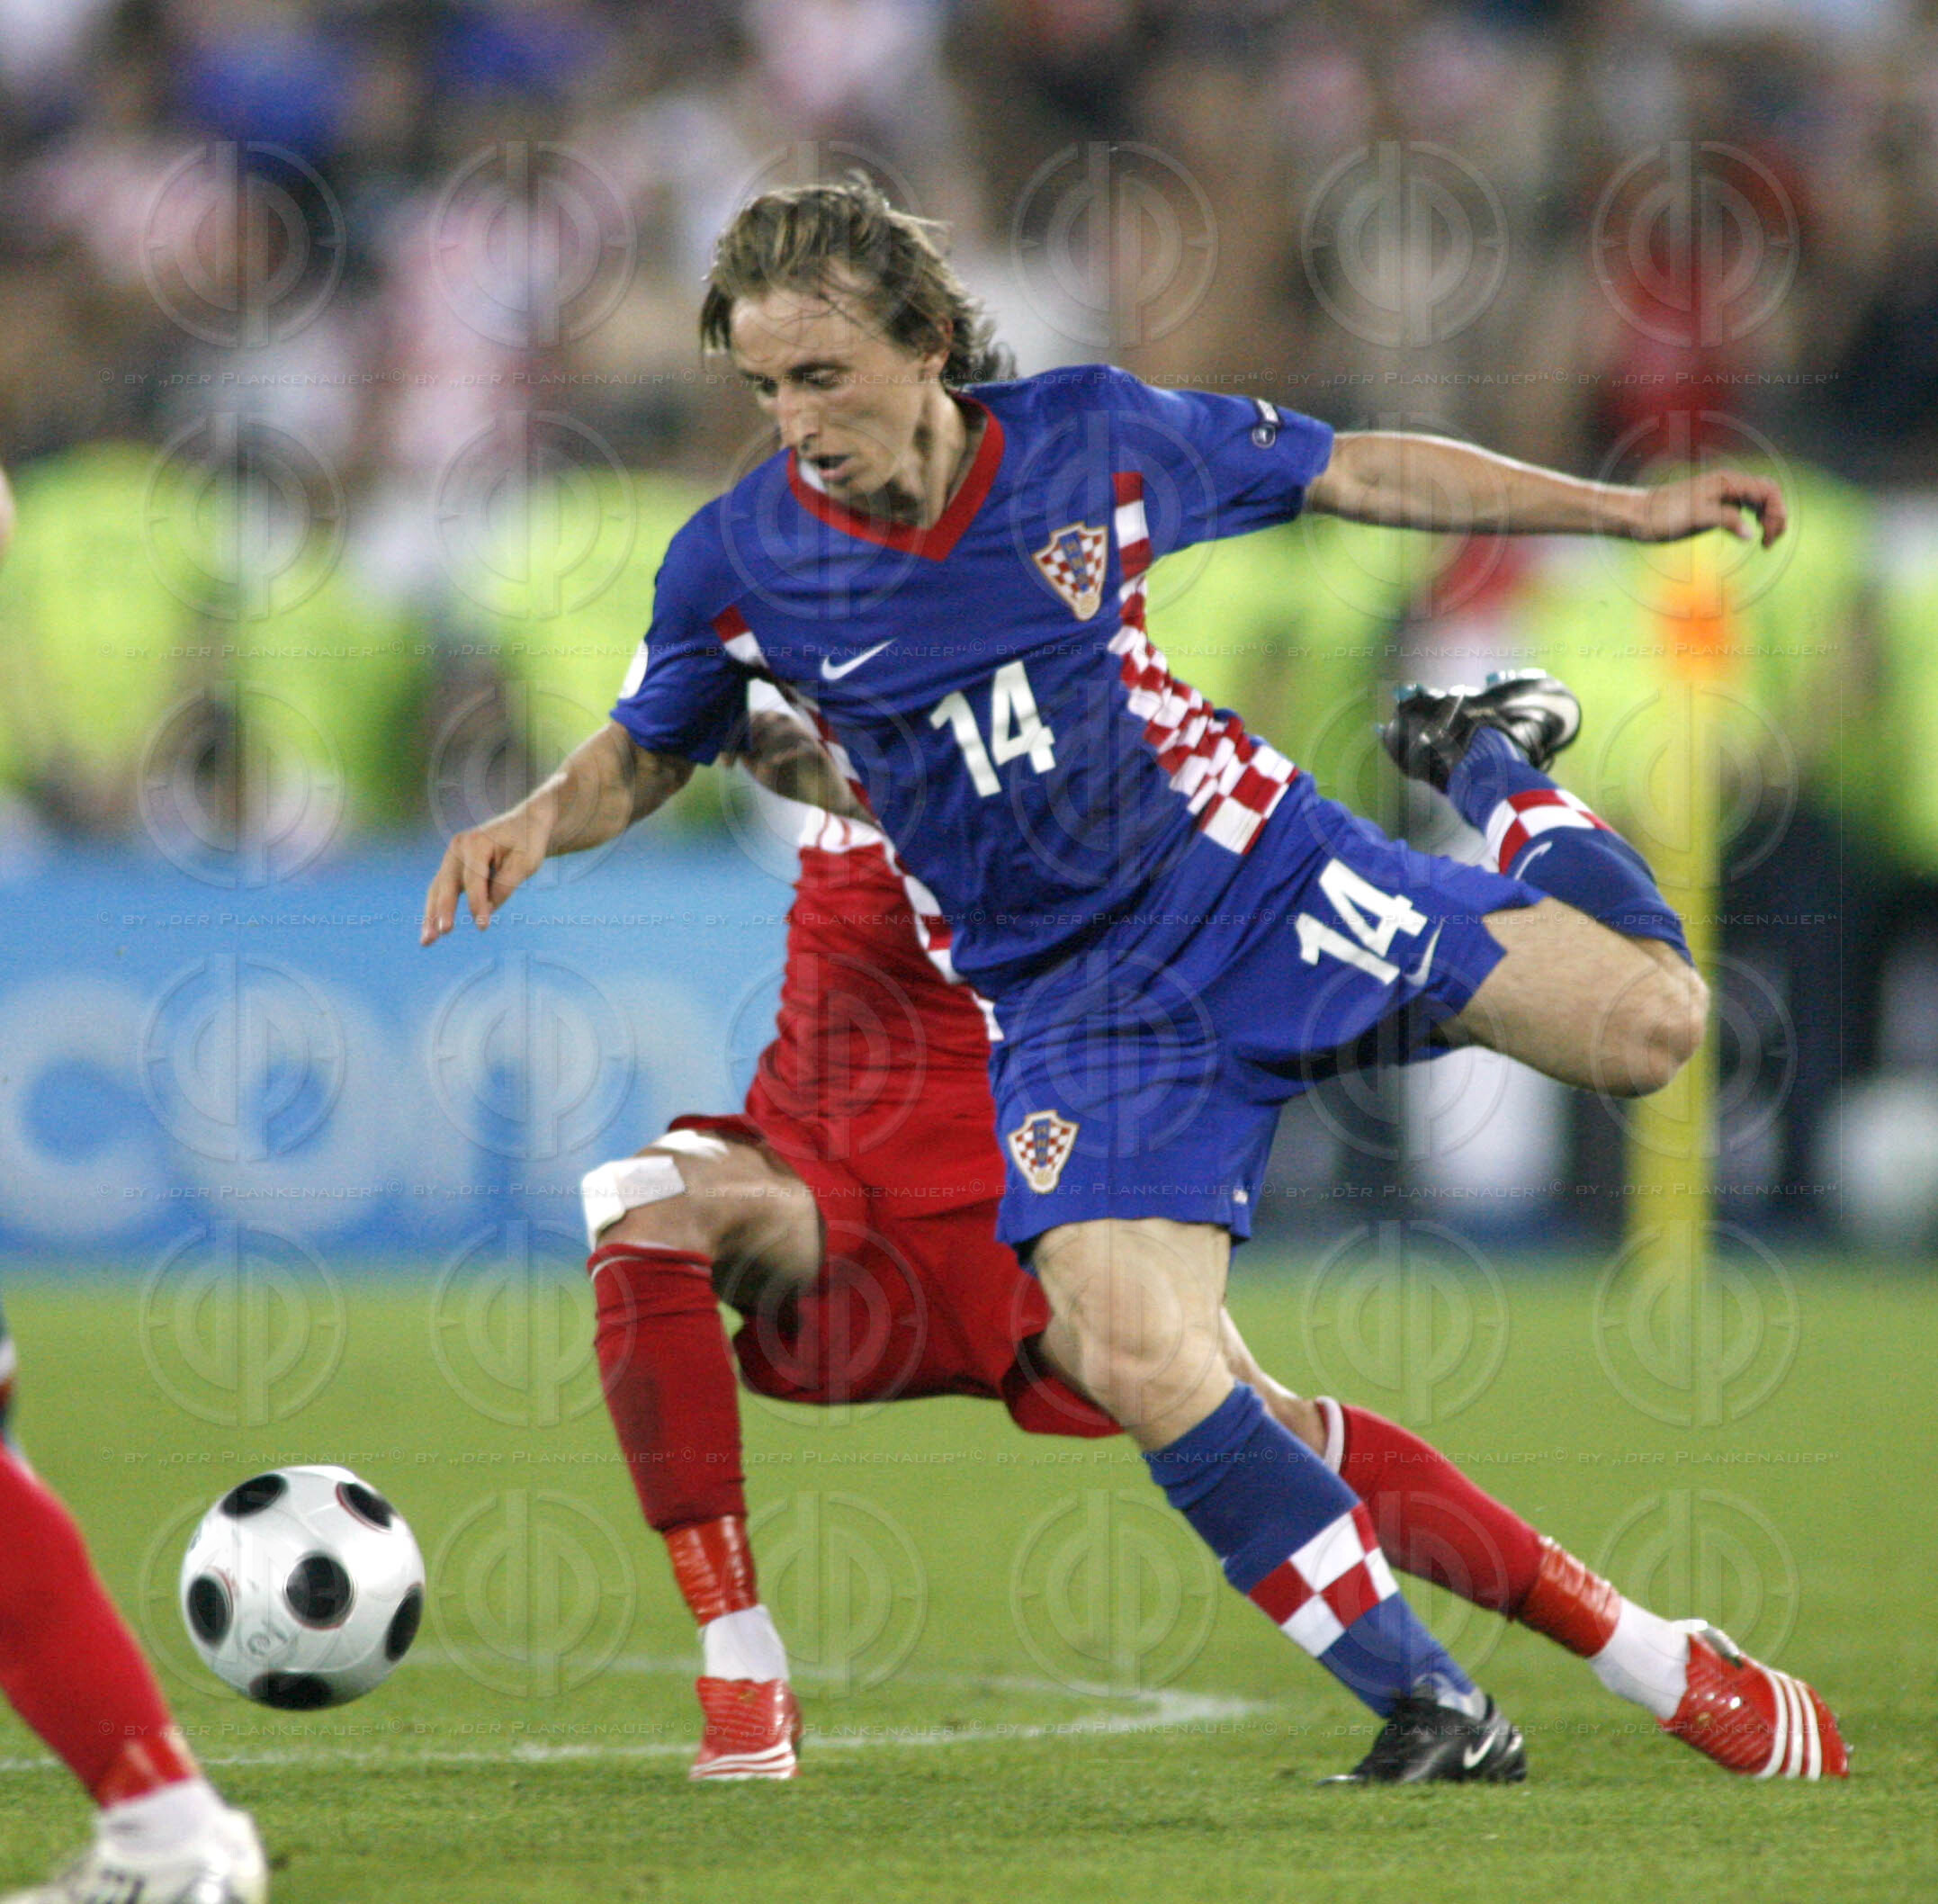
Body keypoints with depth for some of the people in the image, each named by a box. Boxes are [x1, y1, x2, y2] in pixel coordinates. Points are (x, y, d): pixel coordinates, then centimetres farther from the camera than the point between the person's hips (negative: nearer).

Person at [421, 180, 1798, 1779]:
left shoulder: (1094, 437, -9)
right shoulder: (738, 565, -7)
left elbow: (1354, 472, 4)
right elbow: (647, 753, 12)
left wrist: (1628, 510, 3)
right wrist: (540, 822, -11)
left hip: (1249, 864, 0)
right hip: (1071, 1006, 0)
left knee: (1643, 1026, -15)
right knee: (1136, 1360, -24)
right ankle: (1430, 1707, -10)